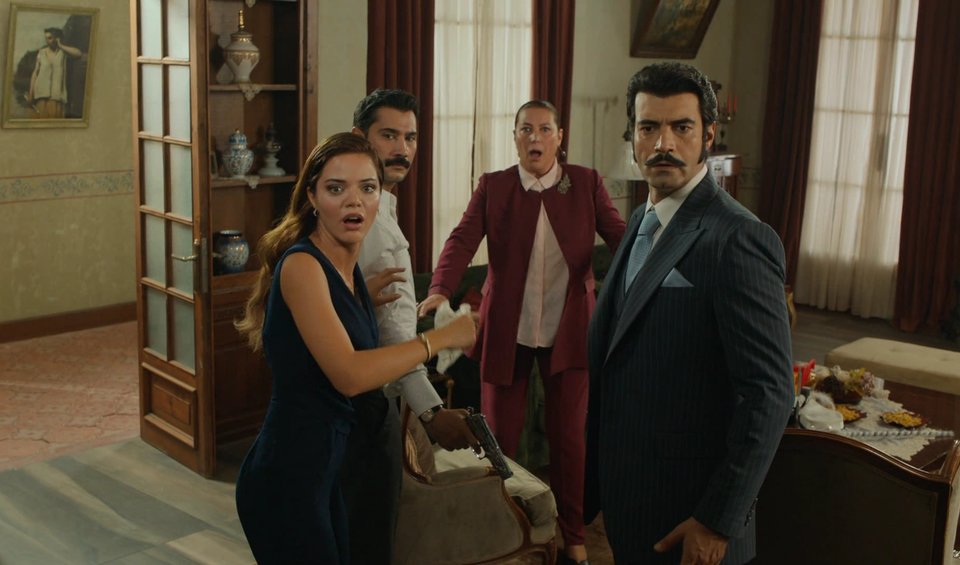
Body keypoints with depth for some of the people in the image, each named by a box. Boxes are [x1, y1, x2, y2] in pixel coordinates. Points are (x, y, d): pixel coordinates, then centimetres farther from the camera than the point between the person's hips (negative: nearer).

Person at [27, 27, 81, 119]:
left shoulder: (63, 51, 5)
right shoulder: (41, 52, 8)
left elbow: (78, 53, -14)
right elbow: (35, 73, 8)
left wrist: (60, 45, -7)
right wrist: (30, 93, 3)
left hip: (57, 94, -1)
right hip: (42, 93, 1)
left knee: (55, 118, -8)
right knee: (41, 117, -6)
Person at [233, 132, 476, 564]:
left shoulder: (349, 268, 8)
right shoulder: (301, 264, -18)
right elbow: (349, 374, -26)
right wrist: (441, 337, -18)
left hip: (326, 467, 8)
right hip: (287, 475, -8)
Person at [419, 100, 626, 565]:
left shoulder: (587, 183, 0)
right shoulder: (492, 186, -2)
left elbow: (620, 235, -10)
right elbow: (462, 240, -14)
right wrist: (440, 290, -33)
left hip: (568, 330, 0)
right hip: (506, 330, 0)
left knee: (569, 437, 10)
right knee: (498, 436, 10)